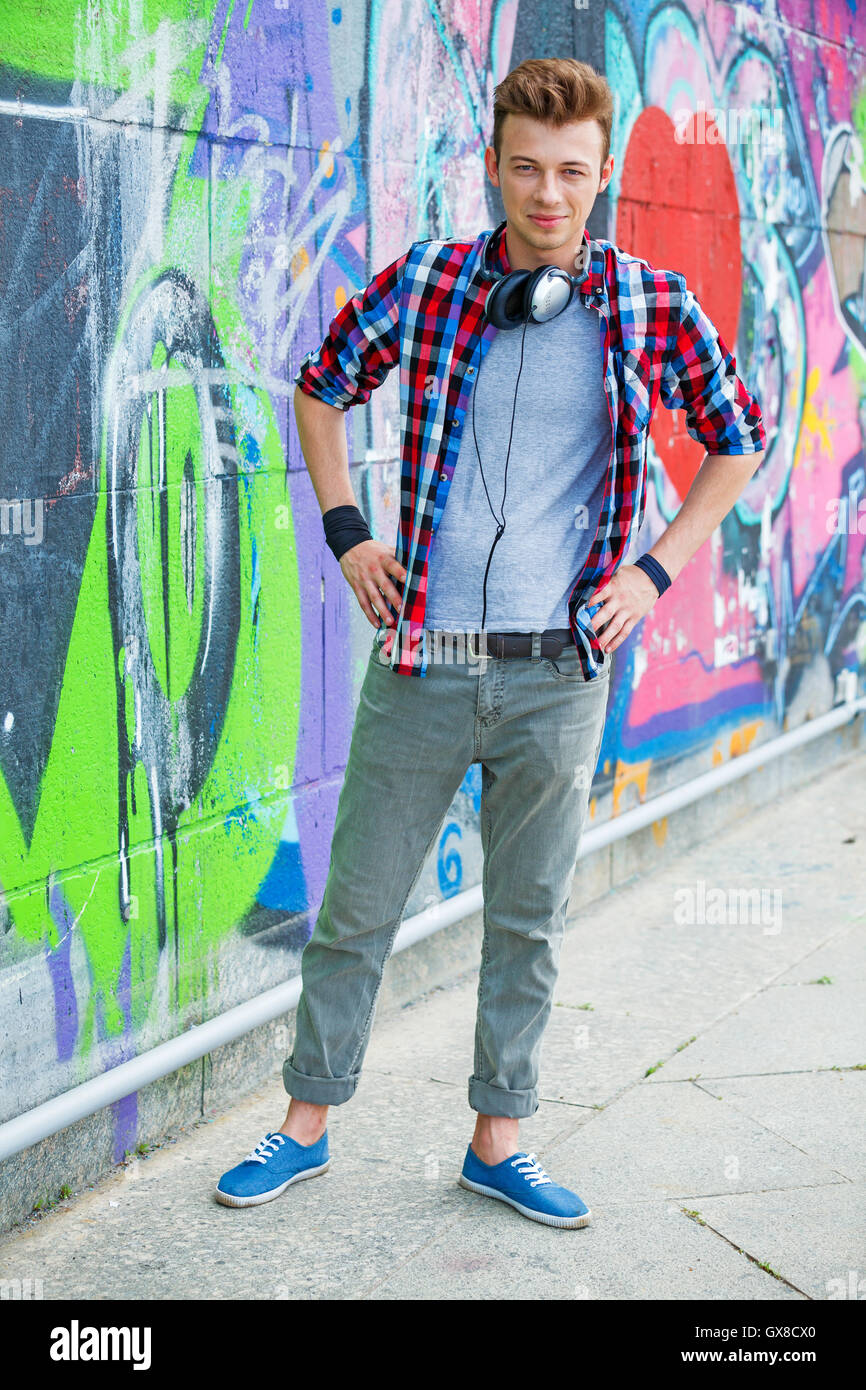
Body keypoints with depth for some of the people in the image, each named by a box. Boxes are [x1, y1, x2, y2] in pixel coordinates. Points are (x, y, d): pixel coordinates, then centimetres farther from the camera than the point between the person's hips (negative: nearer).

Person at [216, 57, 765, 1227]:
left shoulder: (652, 306, -3)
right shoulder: (422, 283, -2)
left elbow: (739, 440, 10)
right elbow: (321, 388, 14)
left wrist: (655, 569, 2)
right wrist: (345, 533, 5)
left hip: (559, 675, 0)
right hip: (420, 665, 0)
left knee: (528, 920, 12)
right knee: (357, 907, 9)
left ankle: (497, 1141, 27)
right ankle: (307, 1125, 26)